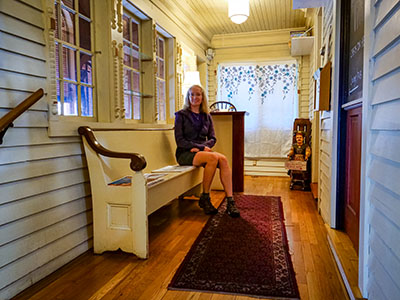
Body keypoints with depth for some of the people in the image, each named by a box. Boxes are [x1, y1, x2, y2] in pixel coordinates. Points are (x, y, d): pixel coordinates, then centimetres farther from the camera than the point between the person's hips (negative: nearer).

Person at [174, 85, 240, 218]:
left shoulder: (207, 116, 17)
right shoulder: (181, 115, 3)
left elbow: (212, 138, 12)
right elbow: (179, 140, -6)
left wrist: (201, 147, -10)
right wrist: (202, 147, -14)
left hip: (202, 151, 4)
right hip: (185, 153, -4)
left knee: (223, 159, -27)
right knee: (213, 158, -32)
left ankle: (230, 201, -30)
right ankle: (205, 198, -19)